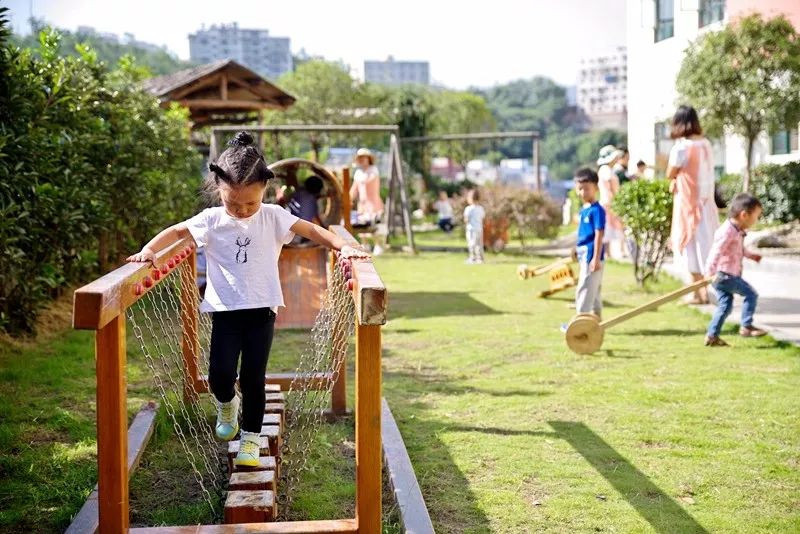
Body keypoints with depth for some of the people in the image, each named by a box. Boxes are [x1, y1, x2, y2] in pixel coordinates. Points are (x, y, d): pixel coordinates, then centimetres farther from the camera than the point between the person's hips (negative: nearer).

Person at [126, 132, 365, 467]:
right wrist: (150, 250, -9)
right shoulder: (211, 220, 0)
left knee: (253, 377, 0)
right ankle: (227, 404, 26)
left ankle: (250, 438, 17)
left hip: (261, 310, 0)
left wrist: (342, 247, -18)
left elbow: (311, 231, -4)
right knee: (220, 373, -10)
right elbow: (175, 232, 7)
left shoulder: (273, 217, -2)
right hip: (225, 310, 1)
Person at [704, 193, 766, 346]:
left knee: (725, 305, 11)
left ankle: (712, 336, 13)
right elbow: (716, 252, -28)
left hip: (729, 274, 10)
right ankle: (746, 327, 2)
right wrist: (710, 273, -35)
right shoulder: (728, 231, -20)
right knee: (751, 294, -5)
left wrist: (751, 255, 41)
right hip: (724, 274, -10)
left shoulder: (737, 231, 13)